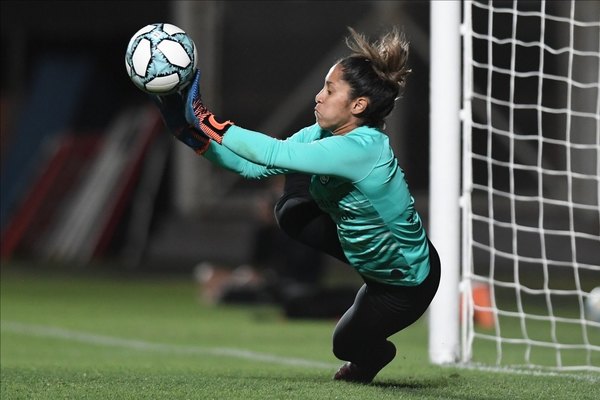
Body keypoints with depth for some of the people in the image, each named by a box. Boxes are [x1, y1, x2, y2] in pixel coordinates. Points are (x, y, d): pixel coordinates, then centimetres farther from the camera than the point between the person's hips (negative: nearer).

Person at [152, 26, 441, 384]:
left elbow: (273, 154, -42)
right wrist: (193, 135, -23)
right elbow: (256, 167, -14)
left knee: (348, 345, 9)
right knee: (291, 212, -7)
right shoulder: (323, 135, -11)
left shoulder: (362, 148, -36)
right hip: (370, 255, 7)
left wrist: (205, 120, -39)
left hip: (409, 281, -7)